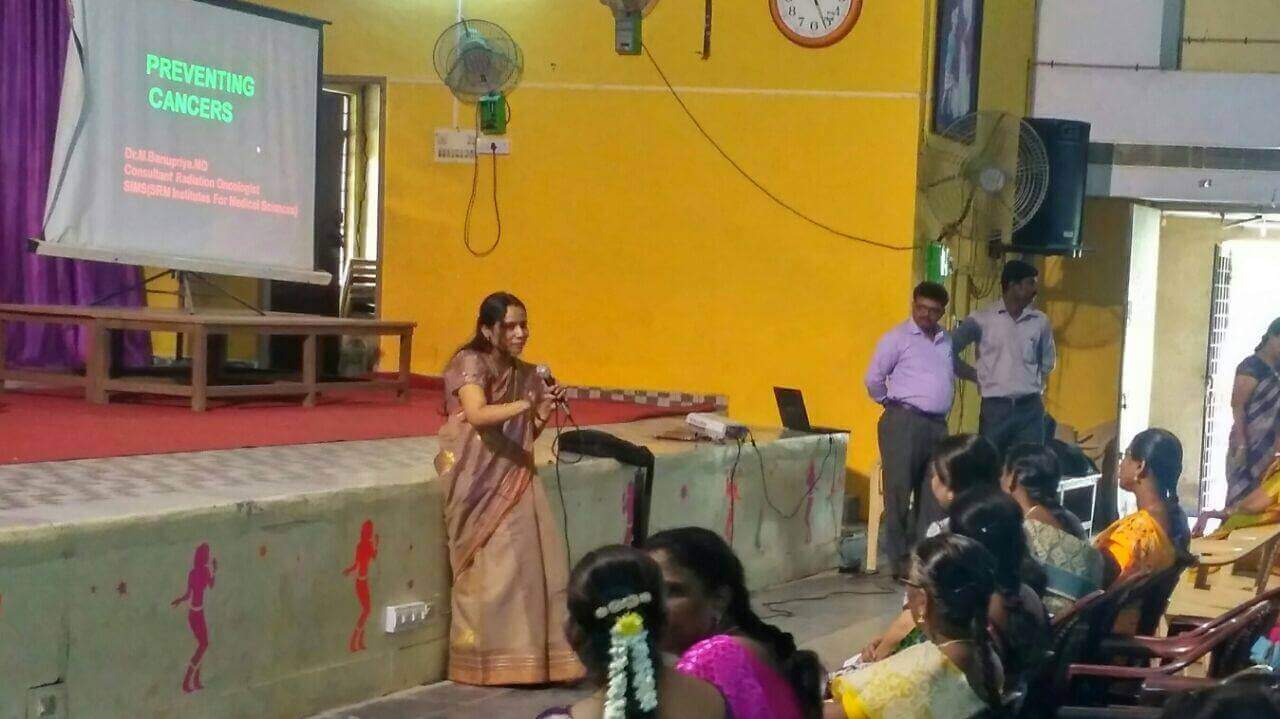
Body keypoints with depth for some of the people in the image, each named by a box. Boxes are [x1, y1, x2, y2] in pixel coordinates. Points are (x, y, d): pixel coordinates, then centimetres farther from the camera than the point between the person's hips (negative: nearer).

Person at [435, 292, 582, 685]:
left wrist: (544, 412, -4)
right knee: (496, 561, -14)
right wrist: (525, 405, -38)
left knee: (530, 555, -9)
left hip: (511, 473, 6)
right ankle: (491, 659, -10)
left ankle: (525, 652, -6)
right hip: (475, 474, -6)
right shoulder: (470, 362, -7)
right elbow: (477, 415, -25)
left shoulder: (525, 373, 12)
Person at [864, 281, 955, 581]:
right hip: (904, 423, -6)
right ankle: (900, 562, 0)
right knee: (899, 493, -4)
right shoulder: (897, 338, -3)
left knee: (934, 496, 6)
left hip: (937, 424, 6)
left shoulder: (947, 341, 14)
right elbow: (874, 379, -2)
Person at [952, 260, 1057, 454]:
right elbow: (949, 351, 1)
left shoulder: (1040, 322, 6)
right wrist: (976, 376, 2)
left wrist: (1034, 384, 12)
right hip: (995, 407, -2)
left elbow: (1048, 362, 21)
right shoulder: (982, 320, -3)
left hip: (1030, 408, 2)